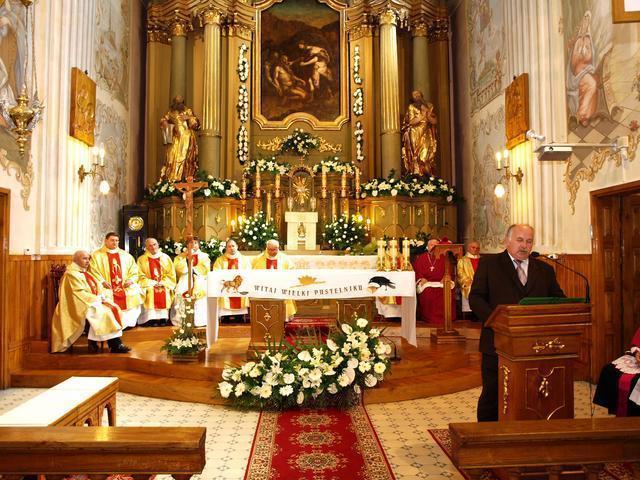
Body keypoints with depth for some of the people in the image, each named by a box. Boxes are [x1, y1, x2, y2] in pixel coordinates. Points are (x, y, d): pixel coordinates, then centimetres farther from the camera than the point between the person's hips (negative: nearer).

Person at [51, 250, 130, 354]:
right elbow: (80, 294, -17)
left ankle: (116, 342, -24)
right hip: (80, 305, -8)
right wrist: (99, 298, -18)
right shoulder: (72, 274, -8)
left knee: (114, 308, -14)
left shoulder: (85, 273, 20)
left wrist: (102, 297, -7)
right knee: (102, 312, -30)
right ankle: (113, 344, -23)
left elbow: (97, 288, 13)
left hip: (93, 301, 8)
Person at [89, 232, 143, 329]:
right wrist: (102, 281, -14)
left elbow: (134, 270, 16)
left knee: (134, 293, -22)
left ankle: (130, 321, -12)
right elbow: (93, 271, 1)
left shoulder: (125, 255, 20)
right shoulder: (97, 255, 11)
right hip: (107, 287, -2)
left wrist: (130, 280, -2)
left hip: (125, 286, 2)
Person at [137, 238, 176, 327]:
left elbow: (171, 274, 7)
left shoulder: (165, 257, 12)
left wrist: (163, 282, -8)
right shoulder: (142, 259, 9)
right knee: (150, 291, -29)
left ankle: (163, 319, -25)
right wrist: (152, 283, -12)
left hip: (164, 284, 1)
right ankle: (151, 319, -31)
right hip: (149, 285, -1)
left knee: (165, 291, -27)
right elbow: (141, 276, 1)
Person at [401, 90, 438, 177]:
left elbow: (435, 121, 5)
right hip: (415, 136, -3)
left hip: (427, 137, 3)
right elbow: (411, 121, -9)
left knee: (428, 157, -5)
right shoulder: (411, 107, 3)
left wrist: (427, 115, -12)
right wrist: (423, 115, -13)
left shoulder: (429, 106, 12)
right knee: (416, 157, -11)